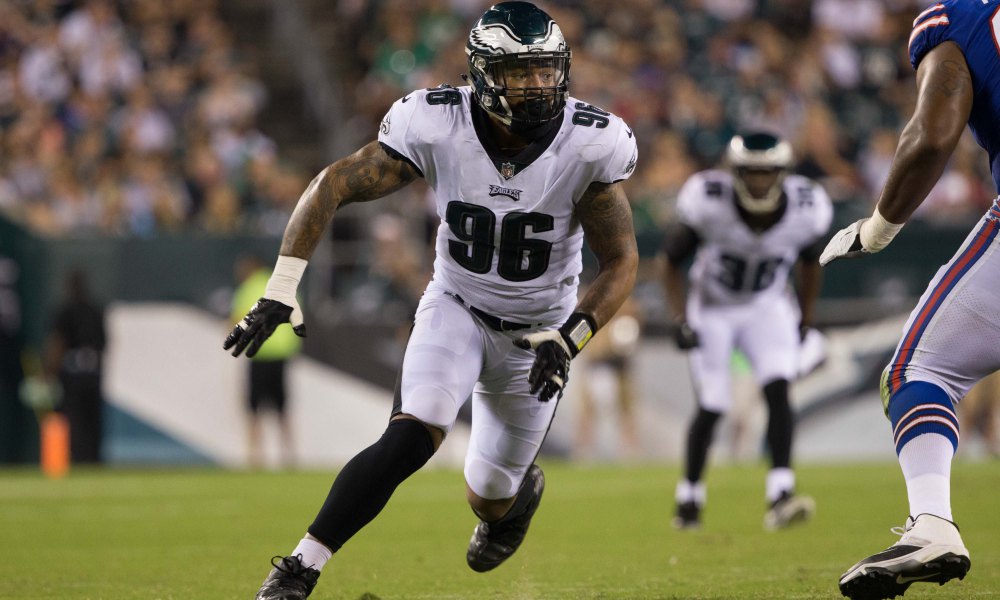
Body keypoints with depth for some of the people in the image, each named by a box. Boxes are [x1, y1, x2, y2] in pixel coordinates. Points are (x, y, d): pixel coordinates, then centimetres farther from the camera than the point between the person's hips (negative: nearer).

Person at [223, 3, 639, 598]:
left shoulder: (590, 146, -22)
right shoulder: (439, 125, -22)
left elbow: (622, 262, -14)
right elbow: (333, 186, -18)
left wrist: (568, 340, -27)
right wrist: (281, 291, -26)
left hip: (538, 331, 1)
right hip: (456, 308, -1)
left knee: (490, 496, 9)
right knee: (411, 437, -27)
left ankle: (523, 488, 48)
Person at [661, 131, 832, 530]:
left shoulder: (806, 210, -20)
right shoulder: (708, 204, -27)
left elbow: (809, 264, 3)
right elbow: (672, 265, -11)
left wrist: (803, 325, 9)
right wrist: (681, 321, -20)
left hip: (768, 308, 2)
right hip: (712, 310, -2)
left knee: (778, 390, -20)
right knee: (711, 408, -6)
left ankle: (780, 497, -26)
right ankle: (689, 497, 16)